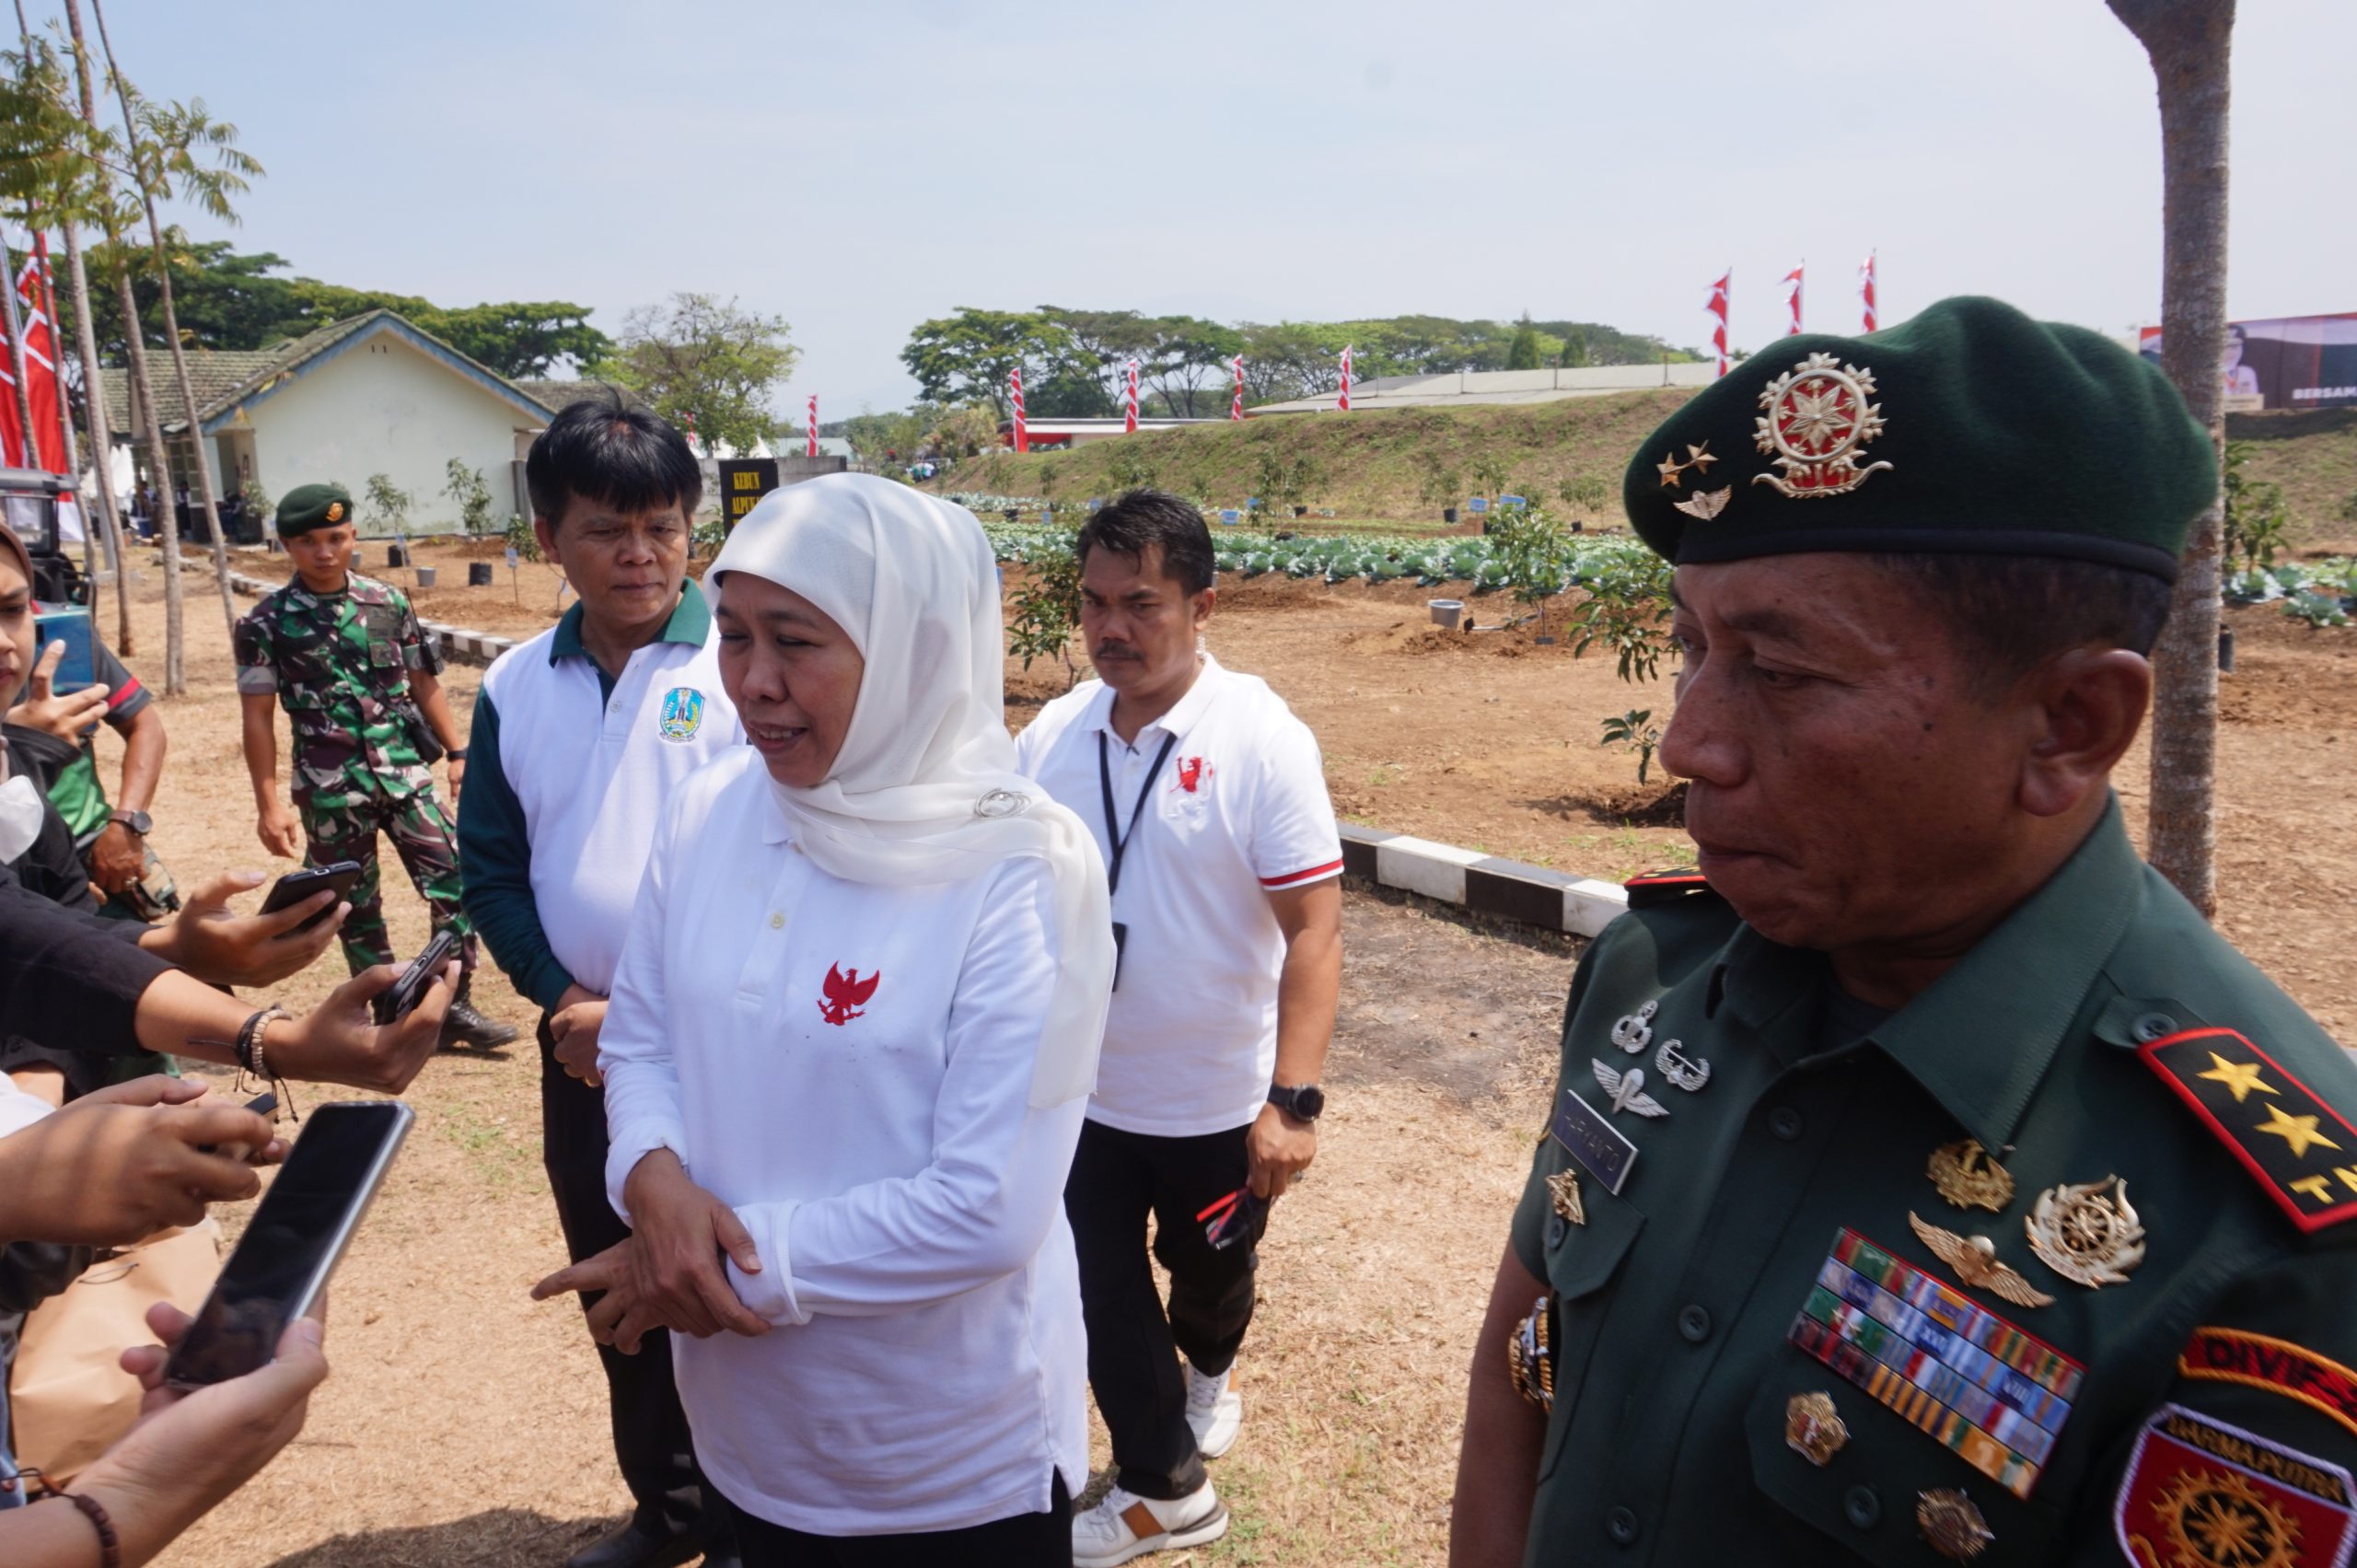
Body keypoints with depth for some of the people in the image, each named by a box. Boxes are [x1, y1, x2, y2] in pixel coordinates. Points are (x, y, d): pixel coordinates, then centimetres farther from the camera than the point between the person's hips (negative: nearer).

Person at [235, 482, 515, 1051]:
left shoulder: (388, 602, 6)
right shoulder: (267, 622, -1)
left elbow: (423, 684, 12)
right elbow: (258, 717, 0)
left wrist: (457, 753, 5)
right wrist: (269, 804, -5)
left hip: (403, 771, 2)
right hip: (330, 787, -2)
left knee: (455, 884, -7)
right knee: (357, 909, 8)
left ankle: (453, 1007, 4)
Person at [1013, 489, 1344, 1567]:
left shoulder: (1262, 741, -19)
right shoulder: (1050, 737, -5)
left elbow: (1313, 929, -20)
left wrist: (1291, 1100, -26)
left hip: (1218, 1101, -3)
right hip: (1077, 1091, 3)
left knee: (1207, 1271, 22)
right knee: (1099, 1297, 12)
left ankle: (1208, 1367, 56)